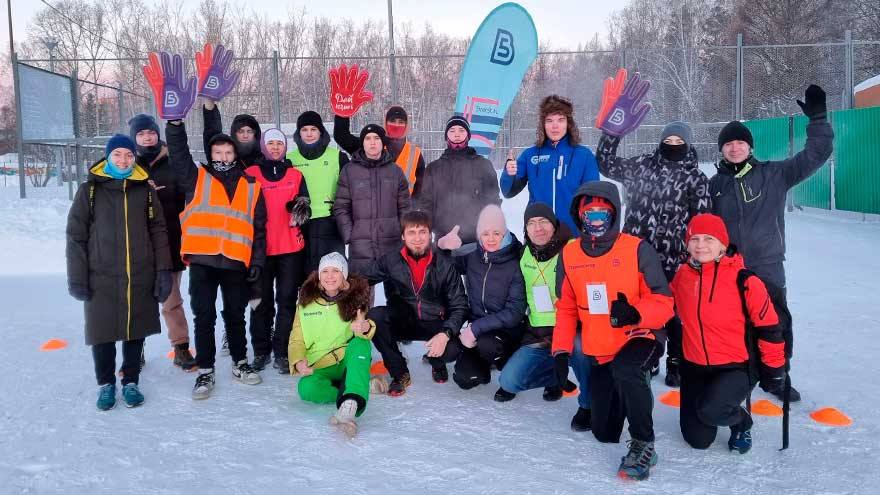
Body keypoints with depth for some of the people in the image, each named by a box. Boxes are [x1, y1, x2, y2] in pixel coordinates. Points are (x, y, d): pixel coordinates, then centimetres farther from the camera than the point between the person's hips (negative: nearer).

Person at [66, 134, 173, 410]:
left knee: (136, 330, 9)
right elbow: (76, 236, 1)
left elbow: (158, 232, 5)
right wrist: (77, 278, -4)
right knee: (102, 332, 5)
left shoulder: (145, 190, 7)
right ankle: (106, 384, 24)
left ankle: (131, 382, 25)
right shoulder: (90, 190, 2)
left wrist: (164, 271, -2)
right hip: (101, 277, -1)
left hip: (140, 277, 1)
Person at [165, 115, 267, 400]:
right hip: (202, 260, -1)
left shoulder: (251, 186, 9)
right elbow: (178, 153, -5)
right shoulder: (197, 179, 8)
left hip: (236, 262, 1)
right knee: (204, 316, 3)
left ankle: (240, 363, 28)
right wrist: (175, 122, -19)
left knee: (235, 315, 13)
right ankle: (205, 371, 13)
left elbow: (259, 228, 8)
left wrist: (257, 261, 3)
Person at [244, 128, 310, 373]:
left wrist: (301, 210, -10)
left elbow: (305, 207, 12)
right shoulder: (251, 174, 6)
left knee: (287, 300, 1)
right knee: (262, 301, 5)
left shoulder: (295, 175, 11)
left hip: (291, 248, 1)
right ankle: (261, 351, 15)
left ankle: (282, 352, 7)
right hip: (260, 247, -1)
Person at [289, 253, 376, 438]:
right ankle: (362, 385, -19)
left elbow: (362, 337, -11)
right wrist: (298, 362, -16)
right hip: (319, 368, 1)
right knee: (307, 388, -33)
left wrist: (365, 328, -37)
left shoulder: (355, 298, 0)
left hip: (349, 362, -1)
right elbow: (296, 340, 6)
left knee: (360, 342, -34)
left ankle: (350, 404, -53)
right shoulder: (307, 302, 4)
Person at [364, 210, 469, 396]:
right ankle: (400, 373, -6)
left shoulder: (445, 265, -6)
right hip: (401, 324, 1)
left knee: (453, 348, -31)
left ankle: (436, 363, 12)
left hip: (435, 327, -1)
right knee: (374, 316, -29)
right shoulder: (390, 261, -5)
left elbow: (459, 306, -7)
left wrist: (445, 334, -23)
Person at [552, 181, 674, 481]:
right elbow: (566, 308, 7)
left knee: (625, 370, -40)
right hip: (598, 351, 5)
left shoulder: (637, 249, -13)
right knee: (605, 433, 10)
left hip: (639, 338, -4)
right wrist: (561, 350, -3)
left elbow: (663, 303, -12)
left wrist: (635, 314, -33)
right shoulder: (569, 254, 0)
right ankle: (635, 390, 41)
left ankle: (643, 445, -20)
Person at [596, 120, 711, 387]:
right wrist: (612, 131, 3)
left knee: (673, 312, 2)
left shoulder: (696, 179, 4)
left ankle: (676, 364, 20)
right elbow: (606, 164, 12)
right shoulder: (642, 165, 9)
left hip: (672, 259, -2)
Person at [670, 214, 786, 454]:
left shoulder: (743, 280, -15)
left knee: (710, 411, -31)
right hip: (694, 368, 4)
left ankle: (741, 422, 5)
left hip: (736, 368, -4)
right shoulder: (682, 275, -3)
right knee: (698, 439, 4)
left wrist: (773, 368, -1)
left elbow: (768, 327, -8)